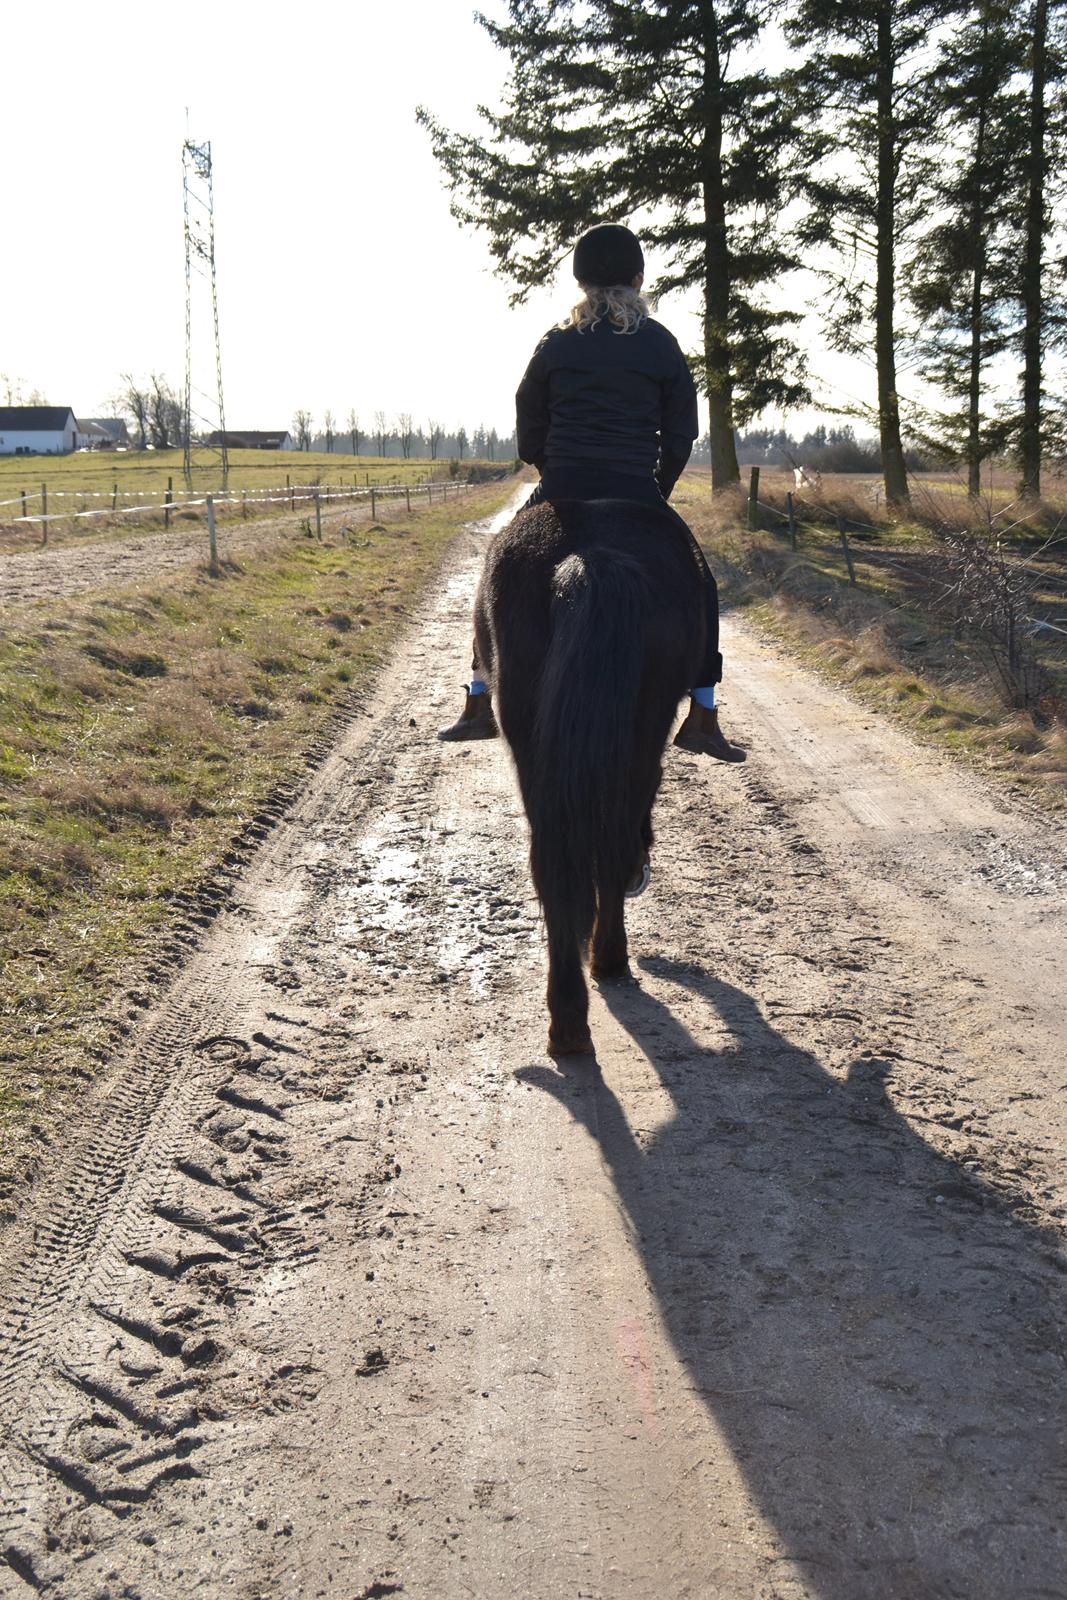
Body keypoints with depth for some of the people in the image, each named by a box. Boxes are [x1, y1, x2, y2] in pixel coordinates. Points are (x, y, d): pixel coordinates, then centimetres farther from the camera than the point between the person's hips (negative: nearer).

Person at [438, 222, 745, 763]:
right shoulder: (662, 345, 5)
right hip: (637, 496, -1)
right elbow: (680, 439, 5)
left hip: (559, 495, 1)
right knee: (697, 587, 17)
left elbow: (527, 438, 9)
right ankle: (702, 718, 12)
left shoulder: (554, 344, 7)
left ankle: (479, 706, 20)